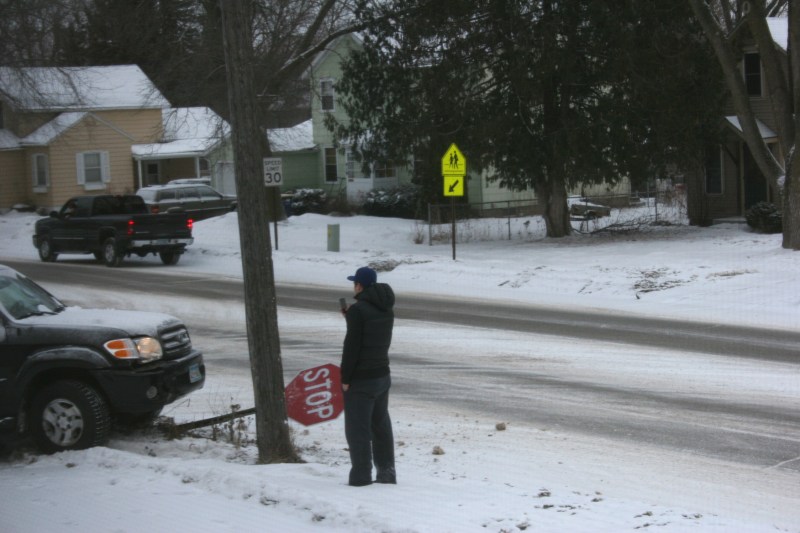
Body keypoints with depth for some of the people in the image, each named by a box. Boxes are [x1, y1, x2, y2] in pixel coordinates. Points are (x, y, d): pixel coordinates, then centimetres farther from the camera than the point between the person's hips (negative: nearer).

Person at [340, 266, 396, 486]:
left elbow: (352, 346, -18)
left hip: (361, 379, -8)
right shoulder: (386, 309, 9)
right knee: (381, 425, 15)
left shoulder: (359, 309, -16)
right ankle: (386, 473, 19)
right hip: (383, 375, 8)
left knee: (358, 429, -2)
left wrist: (345, 377, -13)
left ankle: (361, 477, 0)